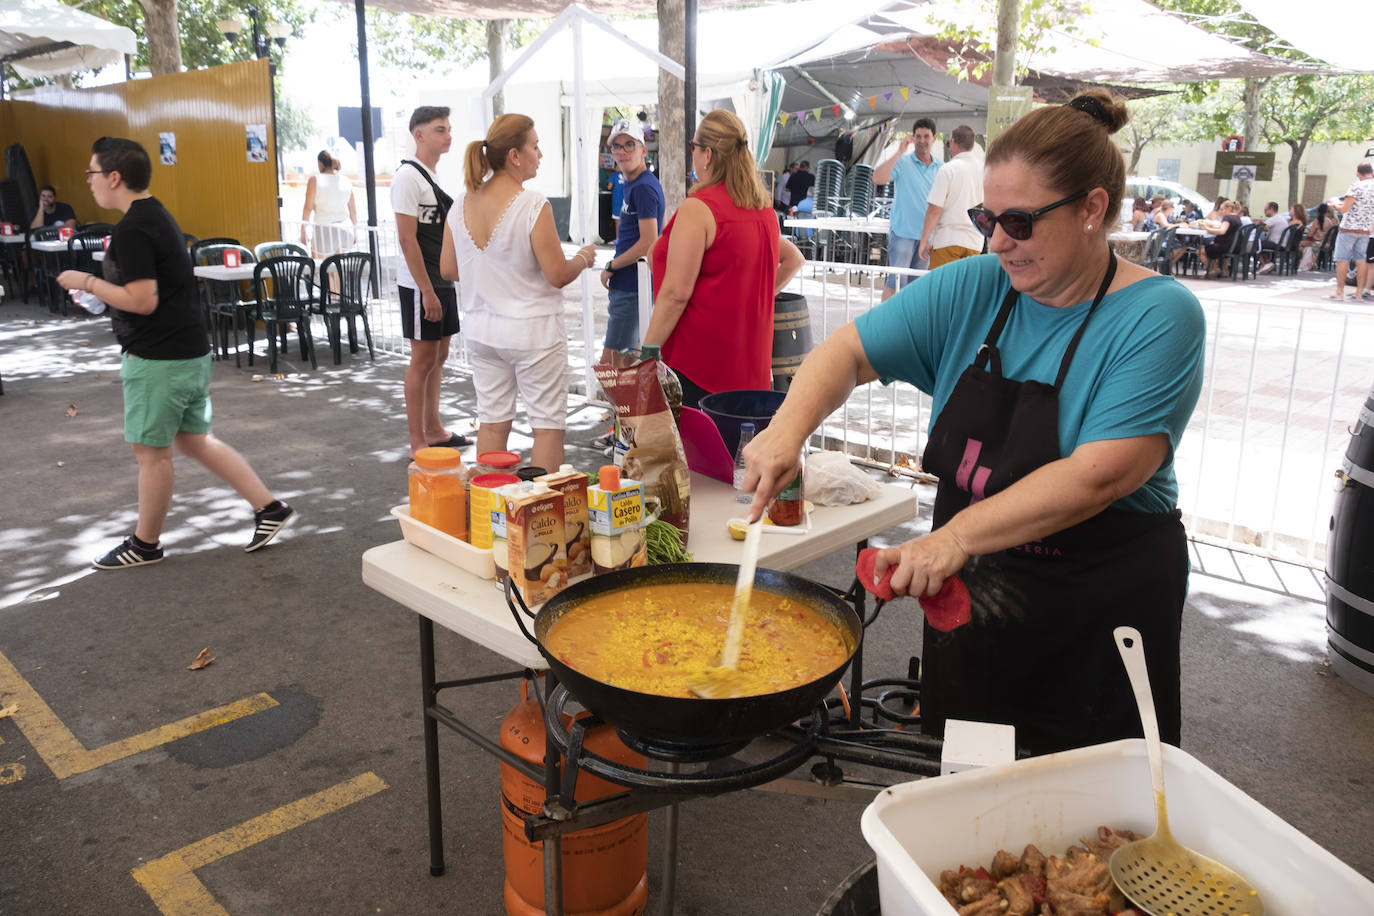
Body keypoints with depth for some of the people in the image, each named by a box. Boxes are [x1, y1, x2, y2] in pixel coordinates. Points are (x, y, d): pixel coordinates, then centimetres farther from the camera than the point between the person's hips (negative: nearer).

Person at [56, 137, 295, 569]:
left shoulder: (131, 230, -18)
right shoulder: (157, 215, 14)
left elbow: (142, 300, -23)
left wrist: (86, 282, -12)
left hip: (158, 358, -10)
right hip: (189, 350, 10)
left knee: (151, 450, 3)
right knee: (195, 440, 16)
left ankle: (145, 543, 18)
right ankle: (269, 508, 16)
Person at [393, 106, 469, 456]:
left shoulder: (436, 175, 15)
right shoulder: (408, 176, -13)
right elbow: (407, 239, -19)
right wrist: (427, 290, -22)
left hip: (443, 282, 9)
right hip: (420, 285, -9)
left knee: (438, 356, 15)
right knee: (423, 359, -4)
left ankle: (433, 430, 26)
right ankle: (418, 443, 3)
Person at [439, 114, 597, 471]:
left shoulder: (461, 206, 1)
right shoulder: (533, 205, -18)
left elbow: (448, 270, 8)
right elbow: (557, 275, -17)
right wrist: (584, 257, 3)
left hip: (481, 330, 6)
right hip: (533, 331, -6)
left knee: (492, 421, 14)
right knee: (548, 425, 4)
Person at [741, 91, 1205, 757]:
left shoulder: (1158, 316, -15)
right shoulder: (971, 290, -1)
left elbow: (1099, 475, -26)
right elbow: (849, 351, -2)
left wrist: (958, 535, -33)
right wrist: (789, 427, -21)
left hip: (1098, 616, -4)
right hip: (969, 597, 4)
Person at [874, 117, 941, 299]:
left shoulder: (940, 167, 11)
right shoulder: (903, 162, -3)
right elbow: (877, 179, -19)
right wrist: (900, 152, -21)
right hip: (903, 231, -5)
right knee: (897, 280, -10)